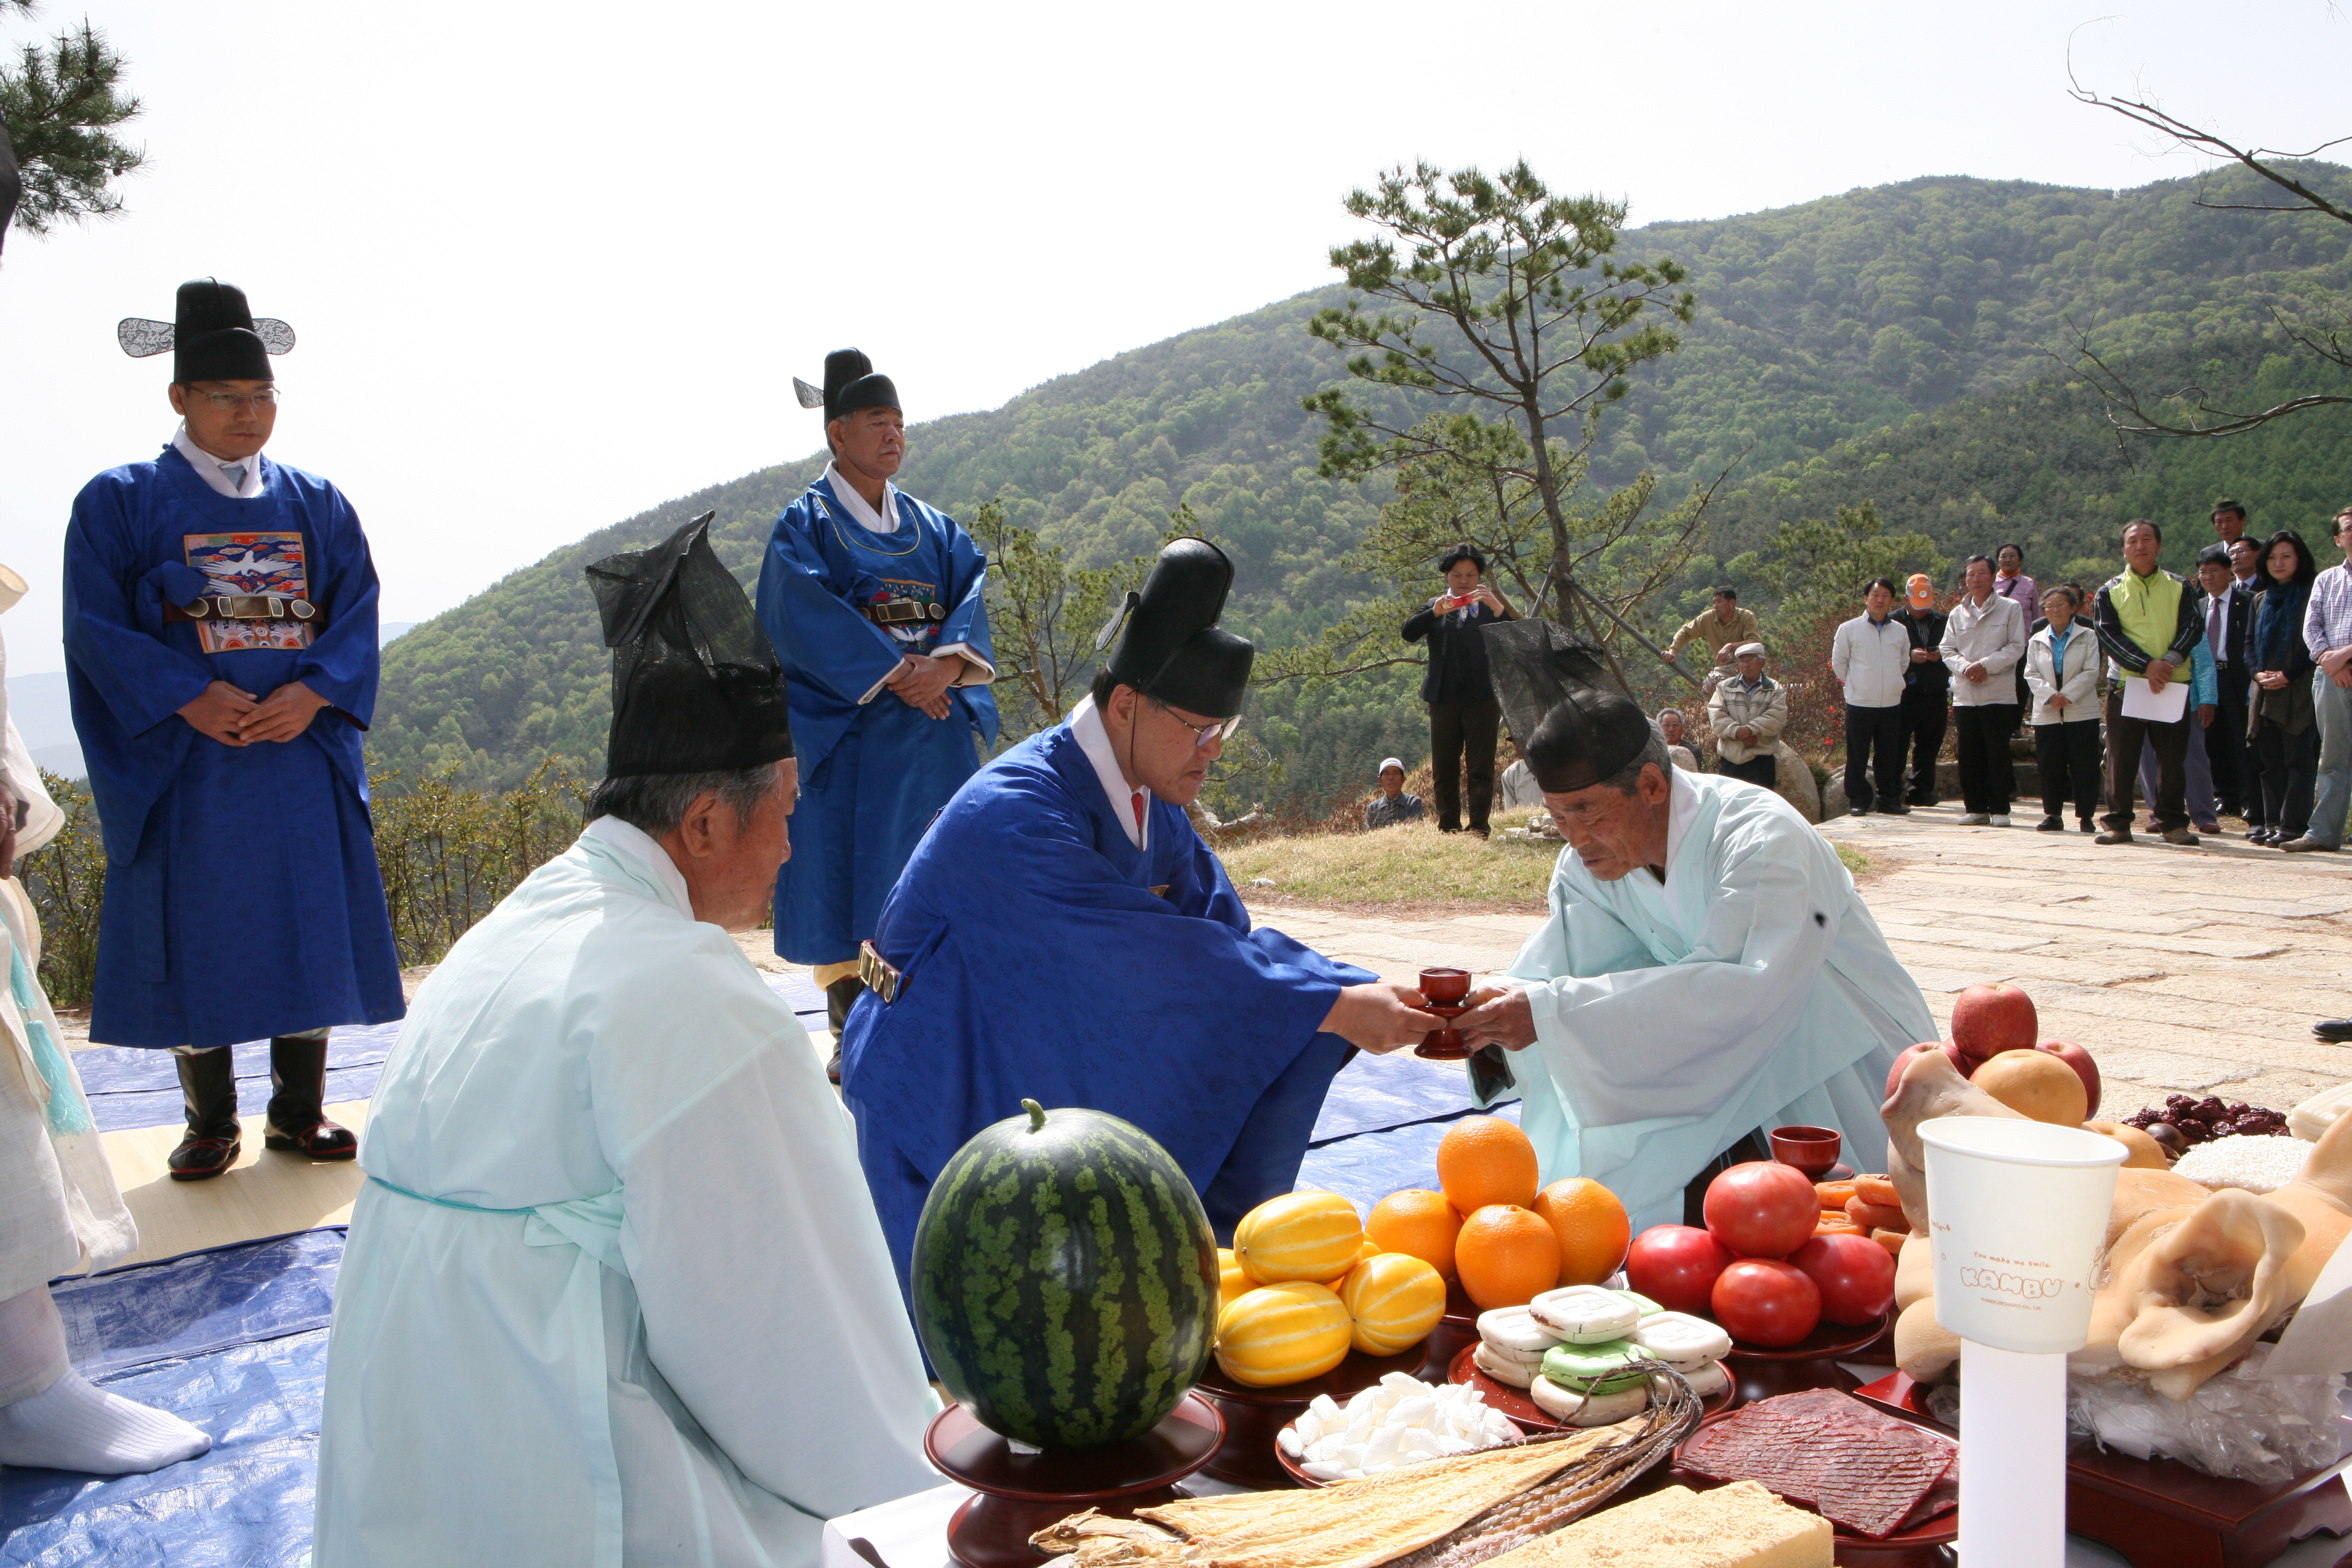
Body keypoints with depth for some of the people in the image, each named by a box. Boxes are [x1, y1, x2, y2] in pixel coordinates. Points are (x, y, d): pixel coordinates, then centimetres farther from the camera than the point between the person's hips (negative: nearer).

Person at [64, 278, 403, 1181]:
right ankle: (211, 1124, 16)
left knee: (309, 930, 4)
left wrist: (312, 693, -13)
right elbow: (95, 629, -4)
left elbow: (357, 615, 5)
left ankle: (298, 1111, 16)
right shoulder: (120, 503, 3)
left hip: (302, 757, 2)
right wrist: (187, 699, -18)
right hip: (183, 765, -2)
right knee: (197, 939, 2)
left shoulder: (318, 505, 11)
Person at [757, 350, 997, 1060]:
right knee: (849, 873, -6)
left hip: (937, 722, 5)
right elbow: (807, 615, -12)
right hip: (848, 728, -5)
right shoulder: (806, 524, 1)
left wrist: (945, 664, -16)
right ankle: (852, 1031, -1)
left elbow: (972, 594, 4)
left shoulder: (934, 528, 16)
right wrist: (893, 673, -20)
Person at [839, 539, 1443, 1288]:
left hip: (1054, 1079, 8)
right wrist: (1339, 1006, -34)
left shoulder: (1148, 800, -2)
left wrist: (1371, 992, -19)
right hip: (942, 1107, -7)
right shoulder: (1012, 813, -30)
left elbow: (1224, 931, -4)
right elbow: (1152, 957, -35)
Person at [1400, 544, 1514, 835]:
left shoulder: (1491, 606, 11)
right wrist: (1435, 612, -20)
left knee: (1481, 768, -5)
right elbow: (1409, 634, -3)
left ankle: (1479, 829, -4)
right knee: (1443, 769, 4)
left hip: (1483, 698, -2)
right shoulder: (1436, 607, 14)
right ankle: (1448, 830, 12)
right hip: (1444, 698, 2)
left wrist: (1497, 606, -20)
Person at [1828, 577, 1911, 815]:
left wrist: (1891, 685, 16)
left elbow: (1904, 664, 20)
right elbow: (1838, 662, 8)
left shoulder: (1900, 632, 9)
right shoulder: (1849, 629, 1)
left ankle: (1890, 799, 14)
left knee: (1891, 755, 6)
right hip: (1859, 704, -2)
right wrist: (1854, 685, 9)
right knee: (1858, 756, 0)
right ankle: (1858, 800, 7)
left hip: (1891, 704, 3)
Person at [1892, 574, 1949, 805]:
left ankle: (1921, 792, 16)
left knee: (1929, 747, 8)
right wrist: (1910, 656, -18)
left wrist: (1941, 654, -6)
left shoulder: (1942, 621, 13)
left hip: (1936, 696, 4)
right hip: (1905, 694, -4)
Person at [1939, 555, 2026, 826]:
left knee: (1998, 753, -4)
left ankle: (2000, 809, 2)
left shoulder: (2010, 608, 2)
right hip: (1965, 694, 4)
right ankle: (1975, 808, 11)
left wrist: (1985, 665, -16)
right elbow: (1947, 649, 9)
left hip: (1999, 693, -4)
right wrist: (1965, 667, -11)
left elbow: (2016, 647, -4)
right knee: (1969, 755, 3)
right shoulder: (1957, 613, 13)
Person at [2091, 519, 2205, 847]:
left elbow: (2194, 626, 0)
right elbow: (2108, 634, -4)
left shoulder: (2180, 588, 11)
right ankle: (2117, 823, 7)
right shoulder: (2110, 592, 7)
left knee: (2173, 759, 3)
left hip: (2173, 685, 1)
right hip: (2127, 683, -1)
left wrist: (2171, 660, -17)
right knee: (2121, 759, 0)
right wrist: (2146, 665, -16)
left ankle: (2173, 823, 11)